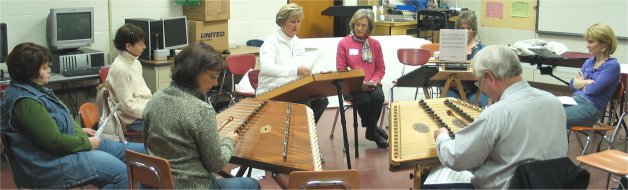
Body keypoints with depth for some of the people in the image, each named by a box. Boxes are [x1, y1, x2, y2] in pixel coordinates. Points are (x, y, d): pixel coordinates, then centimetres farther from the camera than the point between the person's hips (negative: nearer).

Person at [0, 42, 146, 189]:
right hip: (49, 165, -11)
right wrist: (87, 143, -13)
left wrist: (80, 130, 10)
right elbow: (54, 141, -26)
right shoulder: (25, 101, -23)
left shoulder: (33, 88, 10)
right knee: (119, 171, -22)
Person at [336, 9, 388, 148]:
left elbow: (380, 68, 12)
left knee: (378, 97, -31)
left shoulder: (375, 44, 9)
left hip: (371, 84, 2)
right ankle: (373, 129, -5)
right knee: (364, 100, -33)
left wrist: (374, 81, -9)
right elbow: (341, 70, -1)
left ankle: (371, 130, -8)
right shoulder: (343, 44, 1)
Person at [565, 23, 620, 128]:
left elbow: (593, 88, -15)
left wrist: (581, 82, 5)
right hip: (574, 100, 7)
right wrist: (588, 82, -4)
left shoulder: (612, 65, -5)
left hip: (591, 107, -7)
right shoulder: (589, 62, 18)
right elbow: (572, 84, 13)